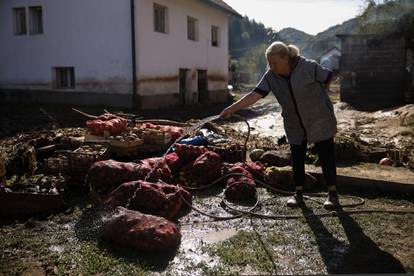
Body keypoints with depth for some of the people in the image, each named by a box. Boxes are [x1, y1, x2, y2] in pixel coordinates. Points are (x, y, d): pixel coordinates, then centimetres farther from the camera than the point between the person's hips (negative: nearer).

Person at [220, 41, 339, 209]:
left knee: (326, 156, 0)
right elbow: (255, 94, -19)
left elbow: (329, 77, -7)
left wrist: (315, 96, 3)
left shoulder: (309, 67, -21)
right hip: (295, 126, 4)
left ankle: (332, 193, 10)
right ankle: (298, 193, 19)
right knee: (297, 158, 7)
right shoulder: (271, 76, -11)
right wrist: (232, 108, -29)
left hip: (320, 121, -4)